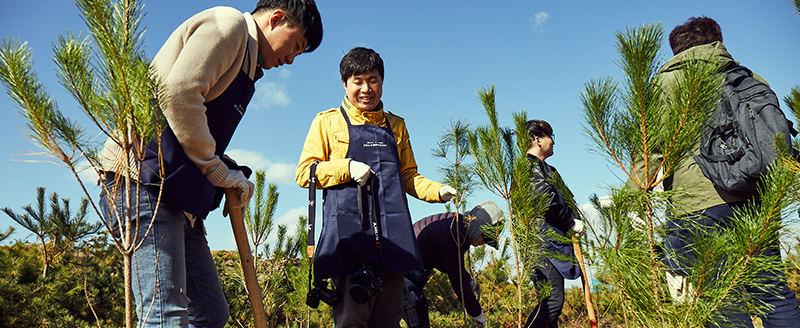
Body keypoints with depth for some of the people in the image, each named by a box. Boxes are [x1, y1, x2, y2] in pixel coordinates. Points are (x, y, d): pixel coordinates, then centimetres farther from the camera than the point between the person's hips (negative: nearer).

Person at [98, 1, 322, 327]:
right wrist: (217, 171, -9)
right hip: (144, 176, -10)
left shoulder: (246, 63, 28)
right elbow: (179, 94, -17)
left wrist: (230, 177, 8)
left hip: (177, 191, 10)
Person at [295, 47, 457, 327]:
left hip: (392, 234, 4)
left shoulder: (396, 125, 22)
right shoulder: (327, 122, 11)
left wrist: (437, 191, 7)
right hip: (348, 232, -3)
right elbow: (304, 173, 6)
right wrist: (347, 167, -9)